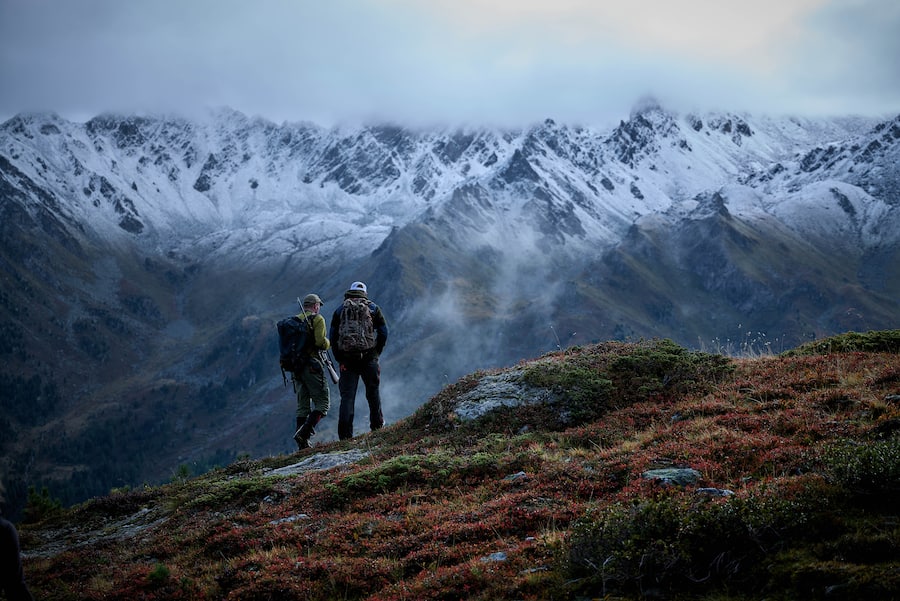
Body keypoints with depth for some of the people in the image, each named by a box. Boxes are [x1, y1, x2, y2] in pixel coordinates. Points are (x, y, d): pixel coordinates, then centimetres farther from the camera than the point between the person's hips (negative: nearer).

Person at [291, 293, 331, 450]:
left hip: (296, 366, 7)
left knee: (303, 406, 12)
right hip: (312, 365, -7)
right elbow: (320, 342, -15)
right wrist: (329, 343, 5)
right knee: (322, 403, -2)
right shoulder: (317, 319, -3)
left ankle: (302, 444, 8)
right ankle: (304, 433, -20)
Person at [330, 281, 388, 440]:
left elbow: (333, 336, 4)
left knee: (347, 396, 1)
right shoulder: (373, 308, 8)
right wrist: (376, 352, 9)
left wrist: (340, 359, 5)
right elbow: (383, 332, 2)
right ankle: (377, 424, 25)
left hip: (347, 359, 0)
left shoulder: (340, 310, 9)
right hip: (368, 358, 0)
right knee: (373, 391, 18)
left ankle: (345, 434, -6)